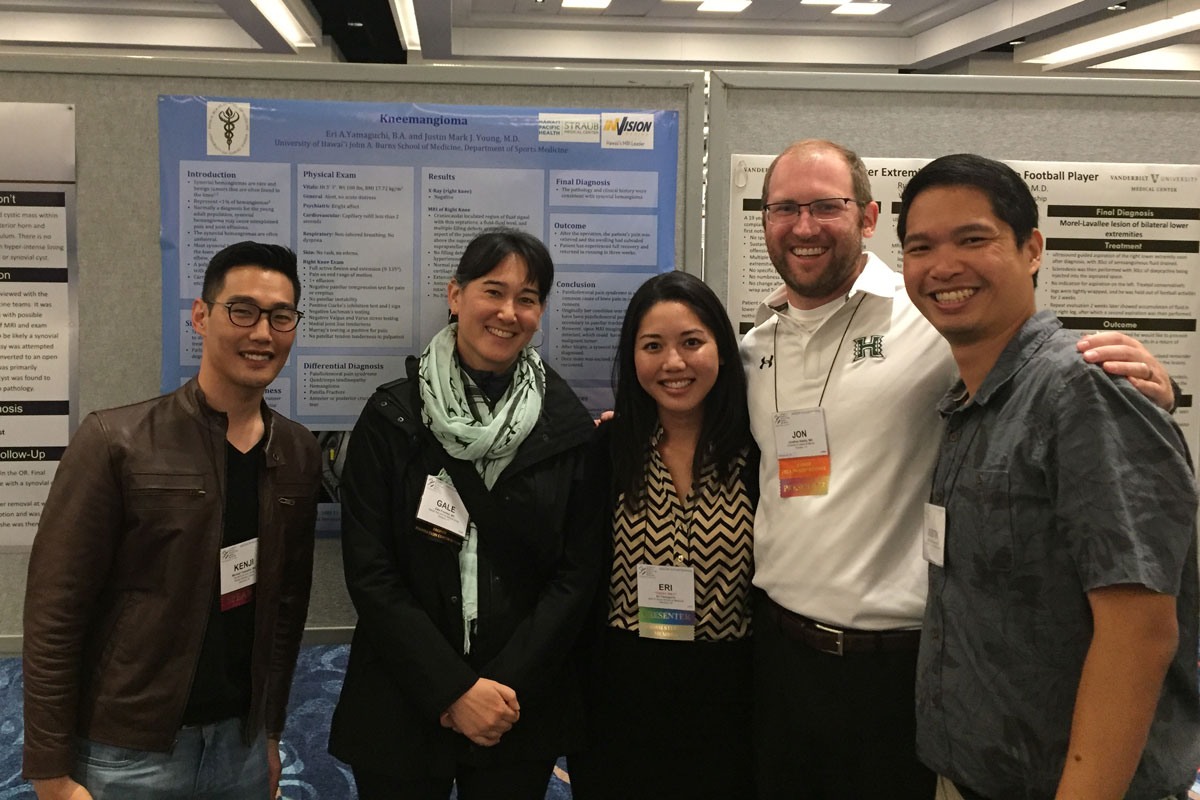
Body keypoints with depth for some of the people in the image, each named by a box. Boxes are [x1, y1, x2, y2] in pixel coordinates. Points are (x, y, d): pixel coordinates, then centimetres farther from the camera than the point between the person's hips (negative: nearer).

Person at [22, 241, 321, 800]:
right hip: (123, 754, -4)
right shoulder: (115, 443, -13)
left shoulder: (298, 454, 1)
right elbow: (53, 613, -12)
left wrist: (271, 730, 12)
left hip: (240, 744, 4)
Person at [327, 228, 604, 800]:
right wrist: (453, 689, -13)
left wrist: (507, 686, -12)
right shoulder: (392, 417, -4)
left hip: (524, 709, 1)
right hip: (401, 709, -1)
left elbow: (578, 571, -3)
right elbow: (369, 570, -8)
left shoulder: (568, 426, -1)